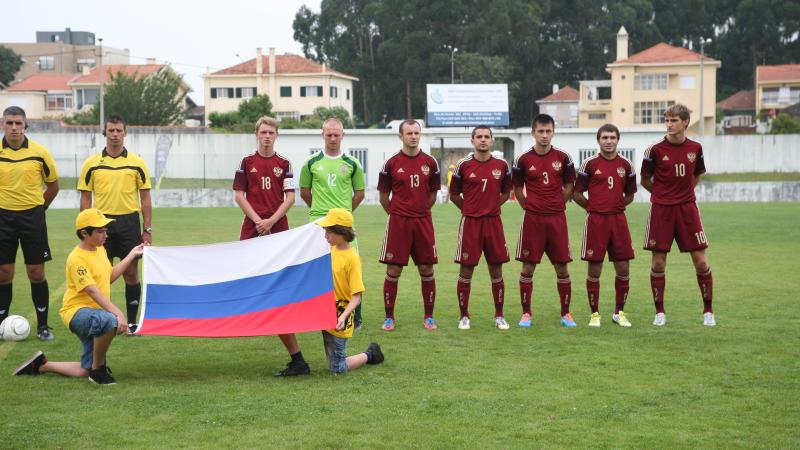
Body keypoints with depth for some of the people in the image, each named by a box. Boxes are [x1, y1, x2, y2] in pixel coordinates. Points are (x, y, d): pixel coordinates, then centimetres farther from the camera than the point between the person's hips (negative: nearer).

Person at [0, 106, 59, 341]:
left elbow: (53, 185, 9)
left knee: (36, 273, 1)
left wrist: (38, 208, 5)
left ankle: (43, 326, 11)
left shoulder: (39, 152, -3)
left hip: (32, 216, -1)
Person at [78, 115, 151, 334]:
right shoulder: (91, 164, 4)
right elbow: (85, 198, 7)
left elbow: (145, 198, 5)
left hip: (129, 222, 0)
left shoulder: (137, 163, 3)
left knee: (131, 273, 2)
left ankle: (132, 322, 9)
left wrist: (147, 230, 0)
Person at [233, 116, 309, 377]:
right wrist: (257, 220, -9)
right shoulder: (247, 163, 8)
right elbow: (239, 195, 3)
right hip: (252, 227, 1)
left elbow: (290, 197, 2)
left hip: (278, 228, -1)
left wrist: (272, 220, -11)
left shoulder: (284, 164, 7)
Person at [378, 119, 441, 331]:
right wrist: (396, 213, 6)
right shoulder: (392, 163, 0)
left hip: (423, 222, 2)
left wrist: (420, 212, 10)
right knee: (393, 270, 0)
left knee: (426, 270, 4)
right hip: (398, 223, -2)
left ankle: (429, 316, 14)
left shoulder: (430, 162, 4)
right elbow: (384, 196, 7)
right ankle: (389, 317, 8)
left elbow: (433, 194, 13)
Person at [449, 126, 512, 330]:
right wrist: (470, 209, 7)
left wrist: (491, 206, 9)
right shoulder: (463, 165, -3)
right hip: (470, 222, -2)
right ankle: (464, 316, 11)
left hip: (493, 222, 2)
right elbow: (454, 194, 7)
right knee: (466, 271, 1)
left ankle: (499, 316, 16)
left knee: (496, 271, 6)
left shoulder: (501, 165, 3)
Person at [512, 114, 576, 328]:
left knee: (562, 267, 4)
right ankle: (526, 313, 11)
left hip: (557, 219, 1)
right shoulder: (523, 160, -2)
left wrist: (558, 205, 5)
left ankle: (566, 313, 14)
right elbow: (517, 188, 10)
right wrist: (529, 206, 3)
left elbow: (569, 186, 12)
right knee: (528, 268, 2)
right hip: (533, 219, -1)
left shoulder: (563, 157, 1)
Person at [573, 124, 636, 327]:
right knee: (594, 270, 0)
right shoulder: (590, 164, -2)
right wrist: (594, 207, 4)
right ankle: (594, 314, 12)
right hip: (596, 221, -3)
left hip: (618, 219, 3)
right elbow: (576, 193, 3)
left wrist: (615, 206, 9)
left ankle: (619, 312, 17)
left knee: (623, 269, 3)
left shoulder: (626, 165, 7)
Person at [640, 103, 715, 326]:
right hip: (661, 210, -2)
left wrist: (684, 192, 11)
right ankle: (659, 312, 13)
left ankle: (708, 311, 12)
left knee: (701, 260, -1)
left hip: (687, 208, 2)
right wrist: (663, 194, 9)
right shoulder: (655, 150, -6)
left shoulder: (695, 148, 2)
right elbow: (645, 180, 5)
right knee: (658, 262, 0)